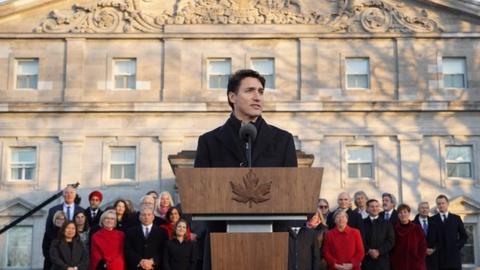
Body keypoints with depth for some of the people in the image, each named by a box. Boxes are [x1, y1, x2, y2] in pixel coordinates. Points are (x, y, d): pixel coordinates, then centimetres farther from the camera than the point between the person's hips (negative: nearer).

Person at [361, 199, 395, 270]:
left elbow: (391, 241, 3)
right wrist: (368, 251, -14)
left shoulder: (387, 224, 11)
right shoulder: (362, 223, 7)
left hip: (382, 261, 1)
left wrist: (379, 251, -9)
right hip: (366, 261, -1)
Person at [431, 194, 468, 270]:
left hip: (454, 255, 1)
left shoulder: (456, 218, 10)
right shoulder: (433, 220, 5)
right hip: (439, 256, -1)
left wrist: (458, 246, 0)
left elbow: (464, 236, 13)